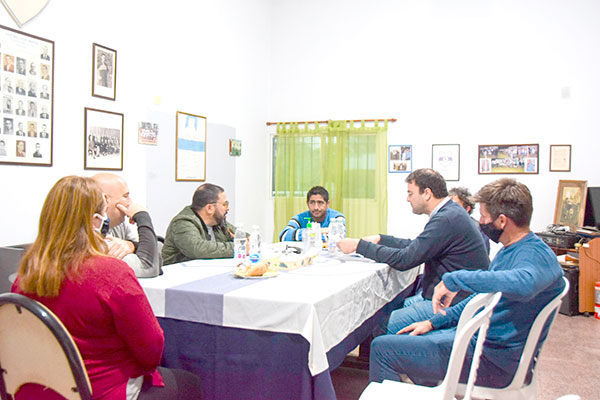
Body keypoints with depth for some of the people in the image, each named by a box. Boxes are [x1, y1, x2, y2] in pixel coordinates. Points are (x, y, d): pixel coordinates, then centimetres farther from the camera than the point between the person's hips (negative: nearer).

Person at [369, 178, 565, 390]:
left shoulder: (536, 255, -21)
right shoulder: (509, 251, 12)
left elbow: (523, 284, -47)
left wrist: (454, 279, -37)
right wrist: (434, 322, 17)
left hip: (492, 359, -10)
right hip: (477, 335, 10)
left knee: (382, 348, -11)